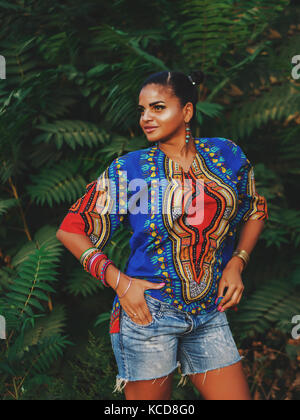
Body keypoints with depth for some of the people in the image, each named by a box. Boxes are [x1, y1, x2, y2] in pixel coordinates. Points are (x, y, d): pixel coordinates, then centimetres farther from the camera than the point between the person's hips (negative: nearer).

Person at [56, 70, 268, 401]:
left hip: (210, 313, 3)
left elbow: (256, 212, 20)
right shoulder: (128, 169, -3)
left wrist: (236, 263, 5)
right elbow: (71, 230, 0)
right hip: (148, 310, -3)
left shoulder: (226, 155, 5)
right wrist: (120, 282, -10)